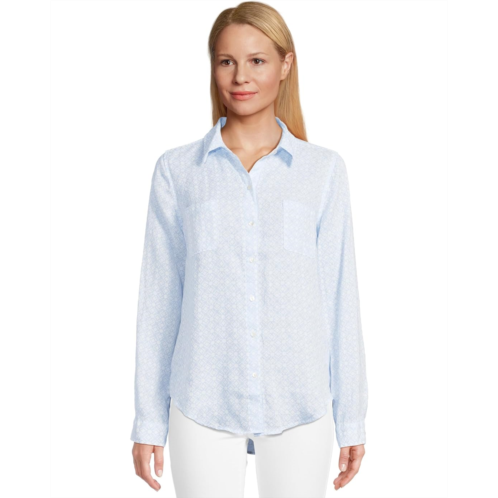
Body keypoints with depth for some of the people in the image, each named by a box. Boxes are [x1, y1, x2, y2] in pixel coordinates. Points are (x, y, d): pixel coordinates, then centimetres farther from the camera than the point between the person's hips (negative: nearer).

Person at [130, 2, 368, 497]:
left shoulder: (324, 170, 2)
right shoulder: (177, 170, 1)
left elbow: (339, 294, 3)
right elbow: (159, 297, 3)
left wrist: (351, 418, 4)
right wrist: (149, 419, 4)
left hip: (299, 407, 1)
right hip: (203, 406, 0)